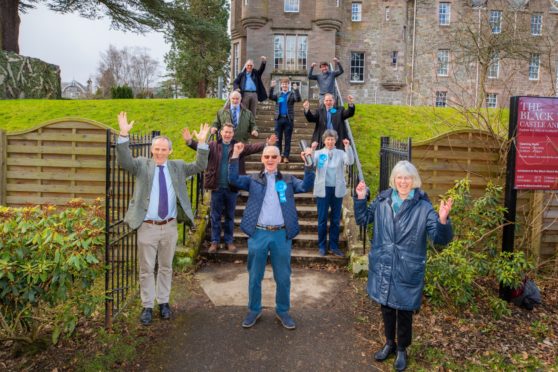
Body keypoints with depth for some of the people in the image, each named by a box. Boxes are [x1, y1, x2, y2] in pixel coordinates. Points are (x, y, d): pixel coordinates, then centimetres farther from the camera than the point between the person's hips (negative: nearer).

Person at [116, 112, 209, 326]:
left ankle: (163, 302, 31)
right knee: (146, 269, 7)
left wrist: (202, 143, -12)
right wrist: (124, 135, -28)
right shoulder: (142, 165, 0)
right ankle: (147, 306, 22)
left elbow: (200, 166, -1)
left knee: (166, 267, 15)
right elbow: (124, 162, -17)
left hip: (170, 227, 2)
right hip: (147, 227, -2)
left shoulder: (177, 167, 7)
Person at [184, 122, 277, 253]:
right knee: (215, 216, 10)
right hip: (217, 187, 0)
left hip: (232, 188, 1)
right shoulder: (213, 145, 0)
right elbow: (200, 146, -15)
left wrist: (267, 144, -31)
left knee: (230, 216, 13)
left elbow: (253, 147, -13)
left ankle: (229, 241, 26)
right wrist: (189, 141, -36)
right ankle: (215, 241, 23)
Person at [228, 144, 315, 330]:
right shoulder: (253, 180, 8)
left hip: (281, 234, 0)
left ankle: (282, 311, 30)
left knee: (283, 277, 11)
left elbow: (306, 186, -5)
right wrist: (235, 156, -15)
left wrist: (309, 164, -17)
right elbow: (233, 180, -6)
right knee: (254, 276, 12)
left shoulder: (288, 180, 9)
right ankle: (254, 310, 31)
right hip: (258, 233, 0)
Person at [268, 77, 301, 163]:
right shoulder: (278, 95, 12)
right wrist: (272, 87, -15)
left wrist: (296, 90, -25)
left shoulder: (292, 94, 6)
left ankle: (286, 156, 5)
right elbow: (270, 97, -4)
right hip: (279, 118, 2)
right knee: (278, 138, 4)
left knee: (287, 139, 2)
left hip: (288, 119, -2)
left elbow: (298, 99, -12)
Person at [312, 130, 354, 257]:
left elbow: (350, 161, -12)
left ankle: (334, 246, 19)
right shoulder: (319, 153, 3)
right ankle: (322, 246, 16)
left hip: (337, 190, 1)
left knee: (336, 219, 8)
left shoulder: (341, 153, 5)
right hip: (323, 190, -1)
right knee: (322, 219, 4)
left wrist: (348, 147, -25)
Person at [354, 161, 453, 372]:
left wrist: (443, 220, -35)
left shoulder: (423, 207, -12)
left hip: (407, 270, -3)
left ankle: (402, 349, 37)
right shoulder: (382, 200, -2)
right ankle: (389, 343, 43)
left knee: (404, 311, 13)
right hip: (382, 266, 3)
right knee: (386, 306, 19)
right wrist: (360, 199, -2)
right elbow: (363, 219, 12)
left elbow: (440, 238, -16)